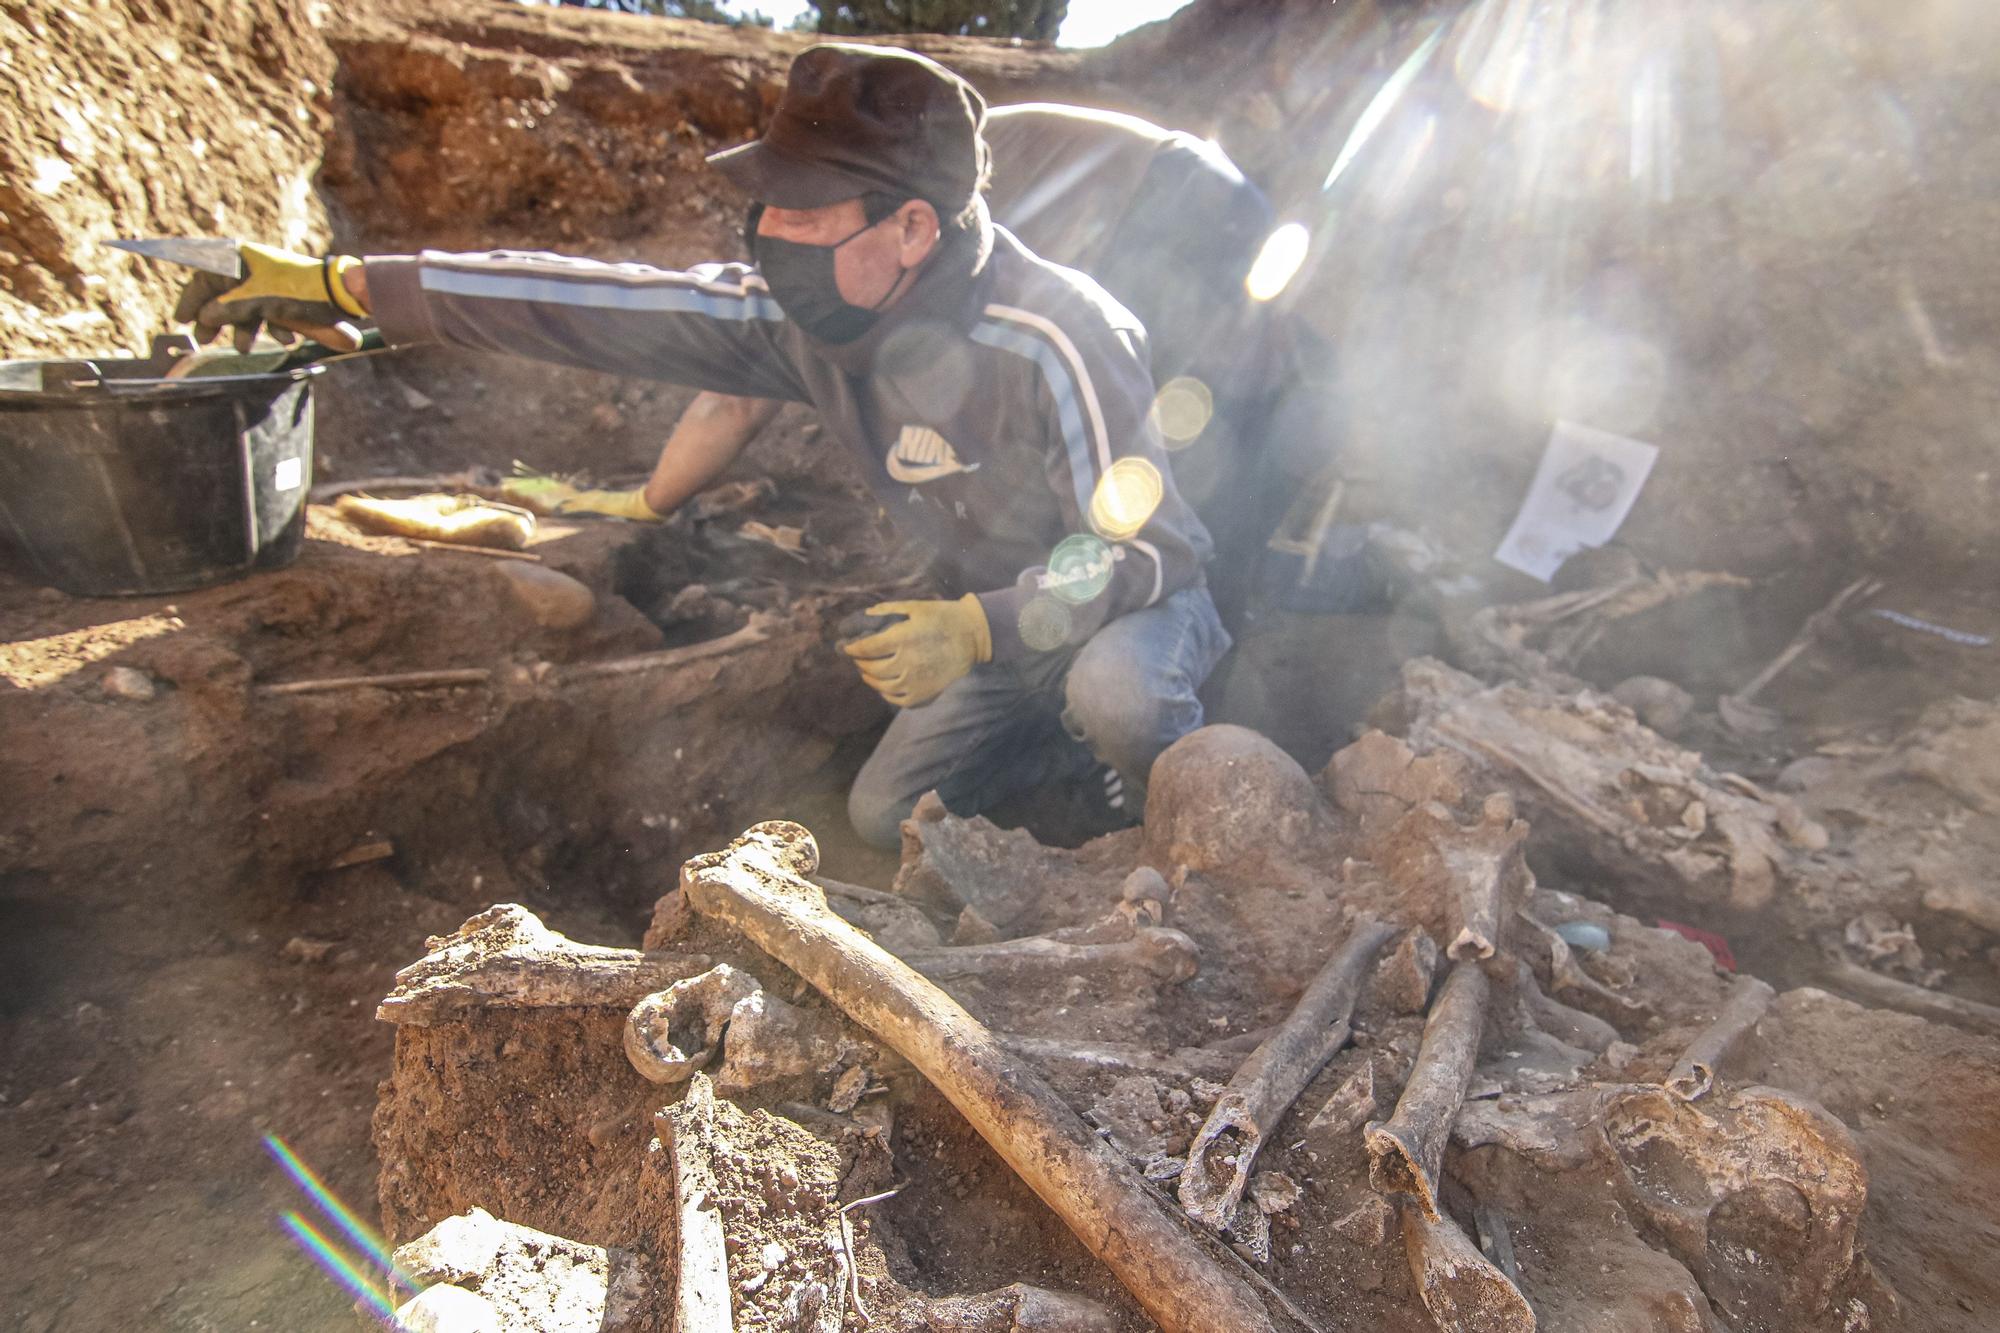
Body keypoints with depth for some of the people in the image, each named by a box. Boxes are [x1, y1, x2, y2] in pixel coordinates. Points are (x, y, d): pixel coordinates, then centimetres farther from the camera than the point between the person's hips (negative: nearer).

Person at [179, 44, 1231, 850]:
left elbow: (1147, 546, -28)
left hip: (1151, 590, -5)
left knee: (1115, 686, -38)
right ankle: (1098, 726, 25)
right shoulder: (810, 314, -14)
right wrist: (341, 285, -13)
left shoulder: (1056, 342, -33)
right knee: (889, 814, 8)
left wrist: (978, 628, -43)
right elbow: (606, 308, -13)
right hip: (998, 611, 5)